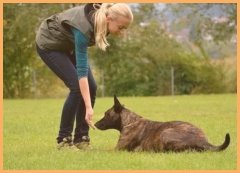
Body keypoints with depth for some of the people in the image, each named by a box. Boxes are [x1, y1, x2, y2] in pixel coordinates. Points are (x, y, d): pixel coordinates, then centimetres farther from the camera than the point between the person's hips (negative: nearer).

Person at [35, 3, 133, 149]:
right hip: (49, 44, -8)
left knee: (91, 87, -4)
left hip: (68, 44, 8)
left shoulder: (102, 18, -19)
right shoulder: (84, 27, -39)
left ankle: (81, 138, 4)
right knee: (77, 86, -19)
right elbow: (82, 69, -39)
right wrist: (88, 107, -41)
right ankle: (64, 139, -9)